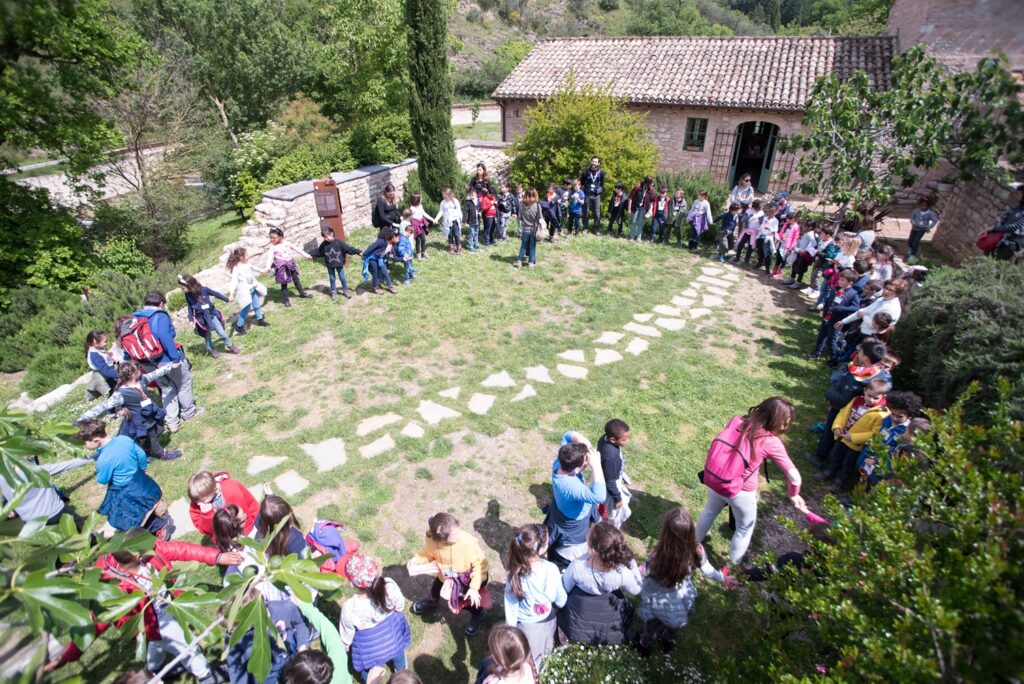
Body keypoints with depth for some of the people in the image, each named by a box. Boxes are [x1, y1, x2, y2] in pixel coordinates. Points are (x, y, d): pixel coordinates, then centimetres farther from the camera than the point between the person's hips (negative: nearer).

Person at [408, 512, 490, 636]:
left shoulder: (468, 542, -43)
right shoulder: (431, 541, -32)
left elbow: (480, 564, -30)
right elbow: (427, 554, -7)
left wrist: (474, 588, -31)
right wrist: (416, 561, -25)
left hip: (468, 577, -4)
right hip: (446, 575, 4)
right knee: (436, 589, 26)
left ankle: (478, 615, 37)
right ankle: (432, 601, 65)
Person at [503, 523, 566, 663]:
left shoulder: (513, 571, -28)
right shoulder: (551, 570, -30)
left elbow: (510, 604, -17)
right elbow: (560, 601, -13)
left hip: (523, 625, 0)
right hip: (546, 622, 0)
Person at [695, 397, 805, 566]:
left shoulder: (736, 421, -4)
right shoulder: (771, 441, -15)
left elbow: (720, 446, 2)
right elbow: (794, 475, -9)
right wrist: (794, 494, 9)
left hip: (712, 480, 5)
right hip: (741, 491, -5)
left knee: (709, 511, 34)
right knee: (745, 528, 25)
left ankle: (695, 541, 57)